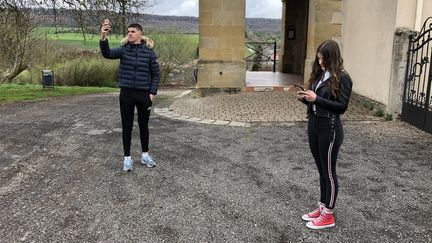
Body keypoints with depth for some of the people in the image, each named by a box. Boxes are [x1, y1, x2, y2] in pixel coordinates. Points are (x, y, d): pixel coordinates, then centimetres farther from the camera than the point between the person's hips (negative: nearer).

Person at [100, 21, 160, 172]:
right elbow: (107, 54, -19)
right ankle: (127, 158, 18)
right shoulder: (124, 49, 0)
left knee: (143, 125, 12)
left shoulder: (149, 52, -1)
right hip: (126, 94, 0)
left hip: (144, 94, 0)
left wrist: (153, 93, -6)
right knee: (127, 126, 6)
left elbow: (155, 74, 2)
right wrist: (103, 37, -36)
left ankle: (145, 155, 28)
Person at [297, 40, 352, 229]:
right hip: (313, 125, 8)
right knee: (321, 170, 17)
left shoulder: (342, 78, -12)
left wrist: (316, 99, -21)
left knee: (329, 172, 3)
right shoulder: (319, 73, 10)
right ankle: (322, 207, 30)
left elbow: (342, 106, -16)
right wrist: (305, 98, -4)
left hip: (329, 129, -7)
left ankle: (328, 216, 15)